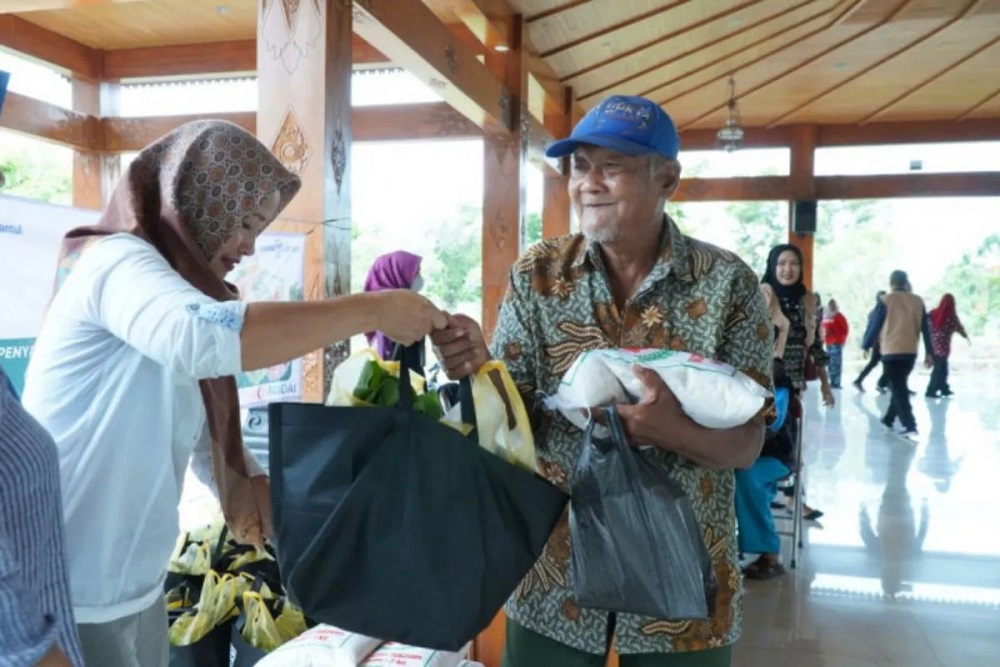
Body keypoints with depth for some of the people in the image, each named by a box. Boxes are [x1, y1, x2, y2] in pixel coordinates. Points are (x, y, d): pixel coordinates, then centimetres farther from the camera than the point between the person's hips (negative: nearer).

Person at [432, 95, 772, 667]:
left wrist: (671, 429, -28)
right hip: (554, 570, 1)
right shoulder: (537, 274, -4)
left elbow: (746, 446, -8)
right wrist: (479, 368, -26)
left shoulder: (727, 282, -9)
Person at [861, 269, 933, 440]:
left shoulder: (886, 300, -6)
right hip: (911, 352, 5)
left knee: (898, 389, -4)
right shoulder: (918, 301, 6)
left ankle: (911, 427, -14)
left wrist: (866, 346, 7)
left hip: (891, 351, -4)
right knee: (899, 386, 20)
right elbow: (925, 328, 6)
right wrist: (929, 353, 9)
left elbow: (875, 325, -5)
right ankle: (888, 419, 29)